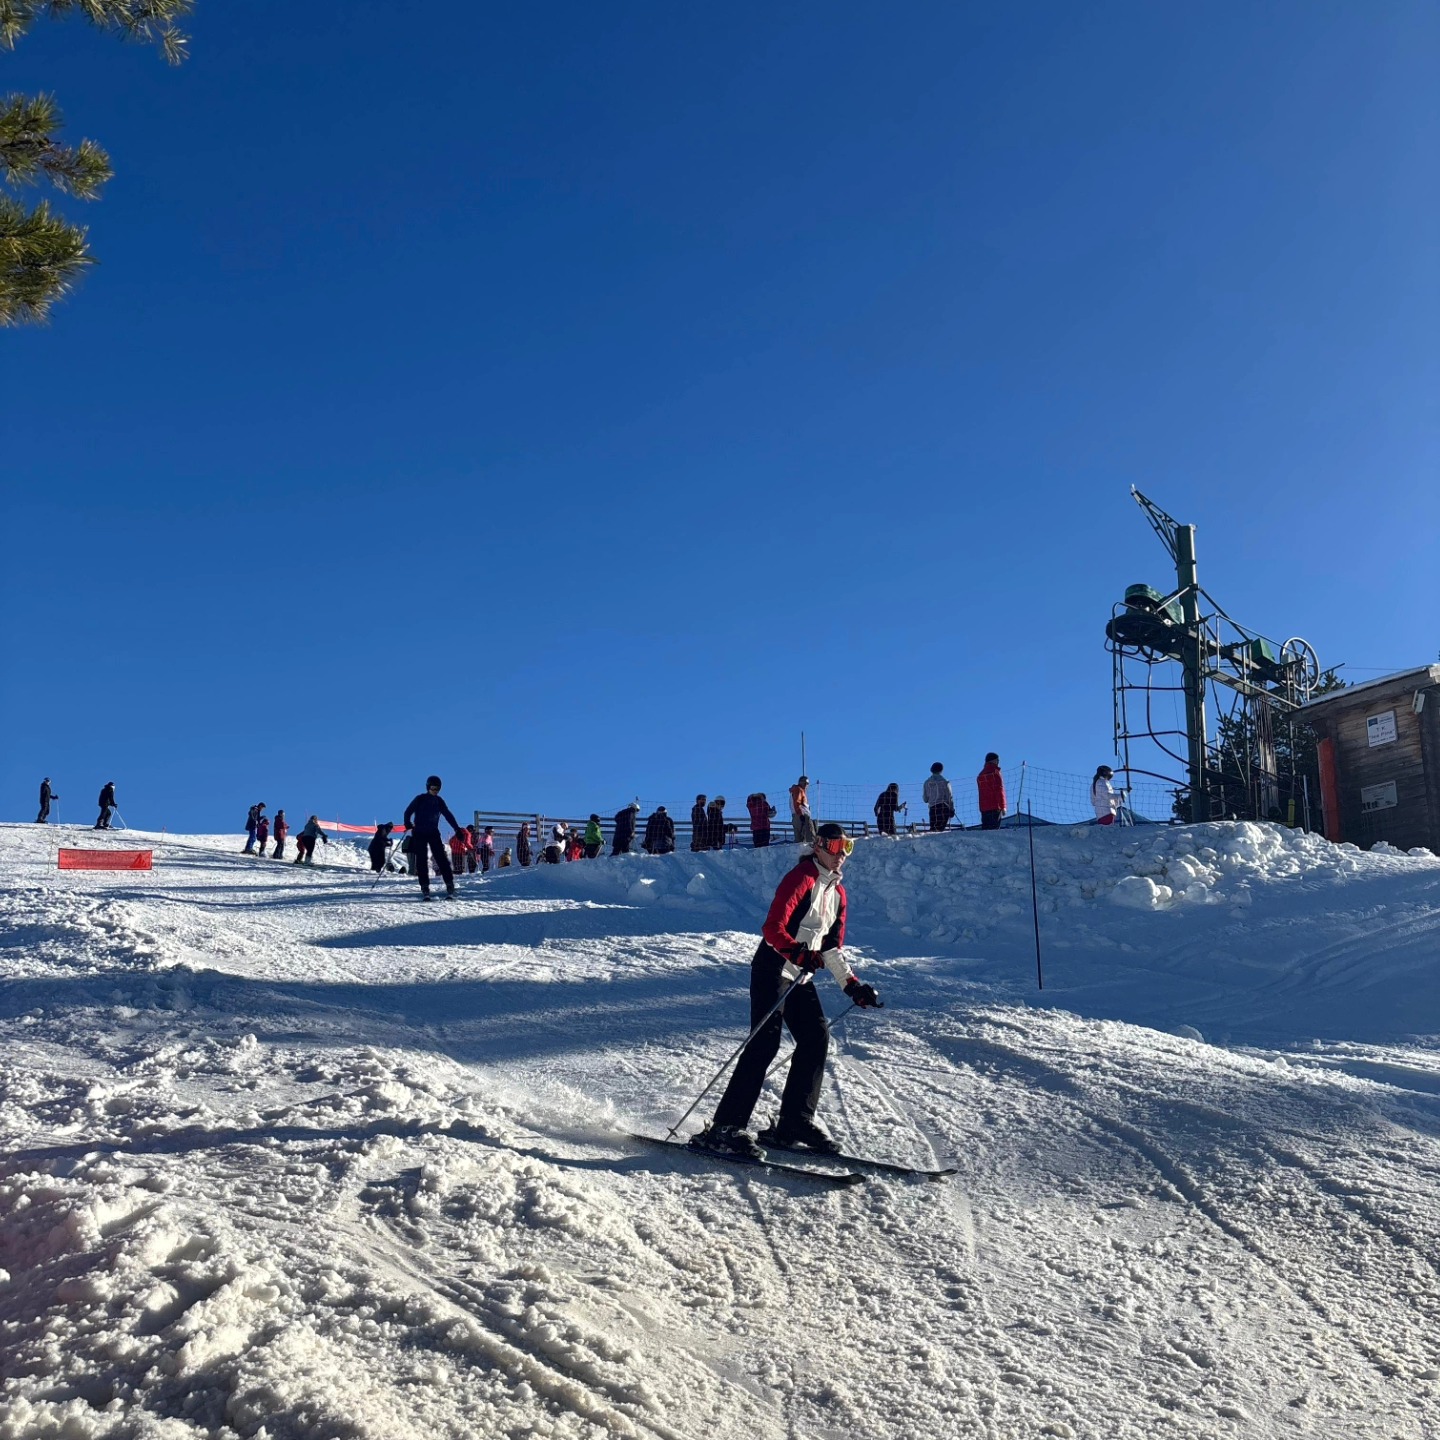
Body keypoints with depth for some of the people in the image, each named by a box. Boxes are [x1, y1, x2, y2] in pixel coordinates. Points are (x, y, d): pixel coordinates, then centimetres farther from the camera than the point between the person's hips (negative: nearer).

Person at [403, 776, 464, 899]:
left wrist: (457, 829, 2)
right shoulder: (419, 799, -3)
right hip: (419, 834, -2)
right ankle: (425, 888, -1)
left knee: (442, 859, -8)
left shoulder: (439, 801, 5)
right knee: (422, 861, -4)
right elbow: (408, 812, 2)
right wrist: (408, 825, -13)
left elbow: (448, 815, 9)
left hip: (434, 834, 2)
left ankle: (450, 886, -11)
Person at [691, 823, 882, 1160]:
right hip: (773, 968, -9)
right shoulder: (801, 879, -12)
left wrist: (853, 986, 12)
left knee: (817, 1038, 0)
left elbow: (833, 948, 20)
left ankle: (794, 1123, 10)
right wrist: (798, 953, -37)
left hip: (800, 977, 9)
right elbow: (773, 929, -21)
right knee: (765, 1042, -15)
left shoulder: (837, 892, 15)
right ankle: (724, 1129, -15)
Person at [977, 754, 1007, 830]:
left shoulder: (980, 775, 16)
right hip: (995, 807, -7)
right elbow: (999, 790, -10)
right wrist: (1003, 806, -8)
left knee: (985, 828, 6)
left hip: (983, 807, 7)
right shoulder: (995, 772, -6)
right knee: (994, 829, -10)